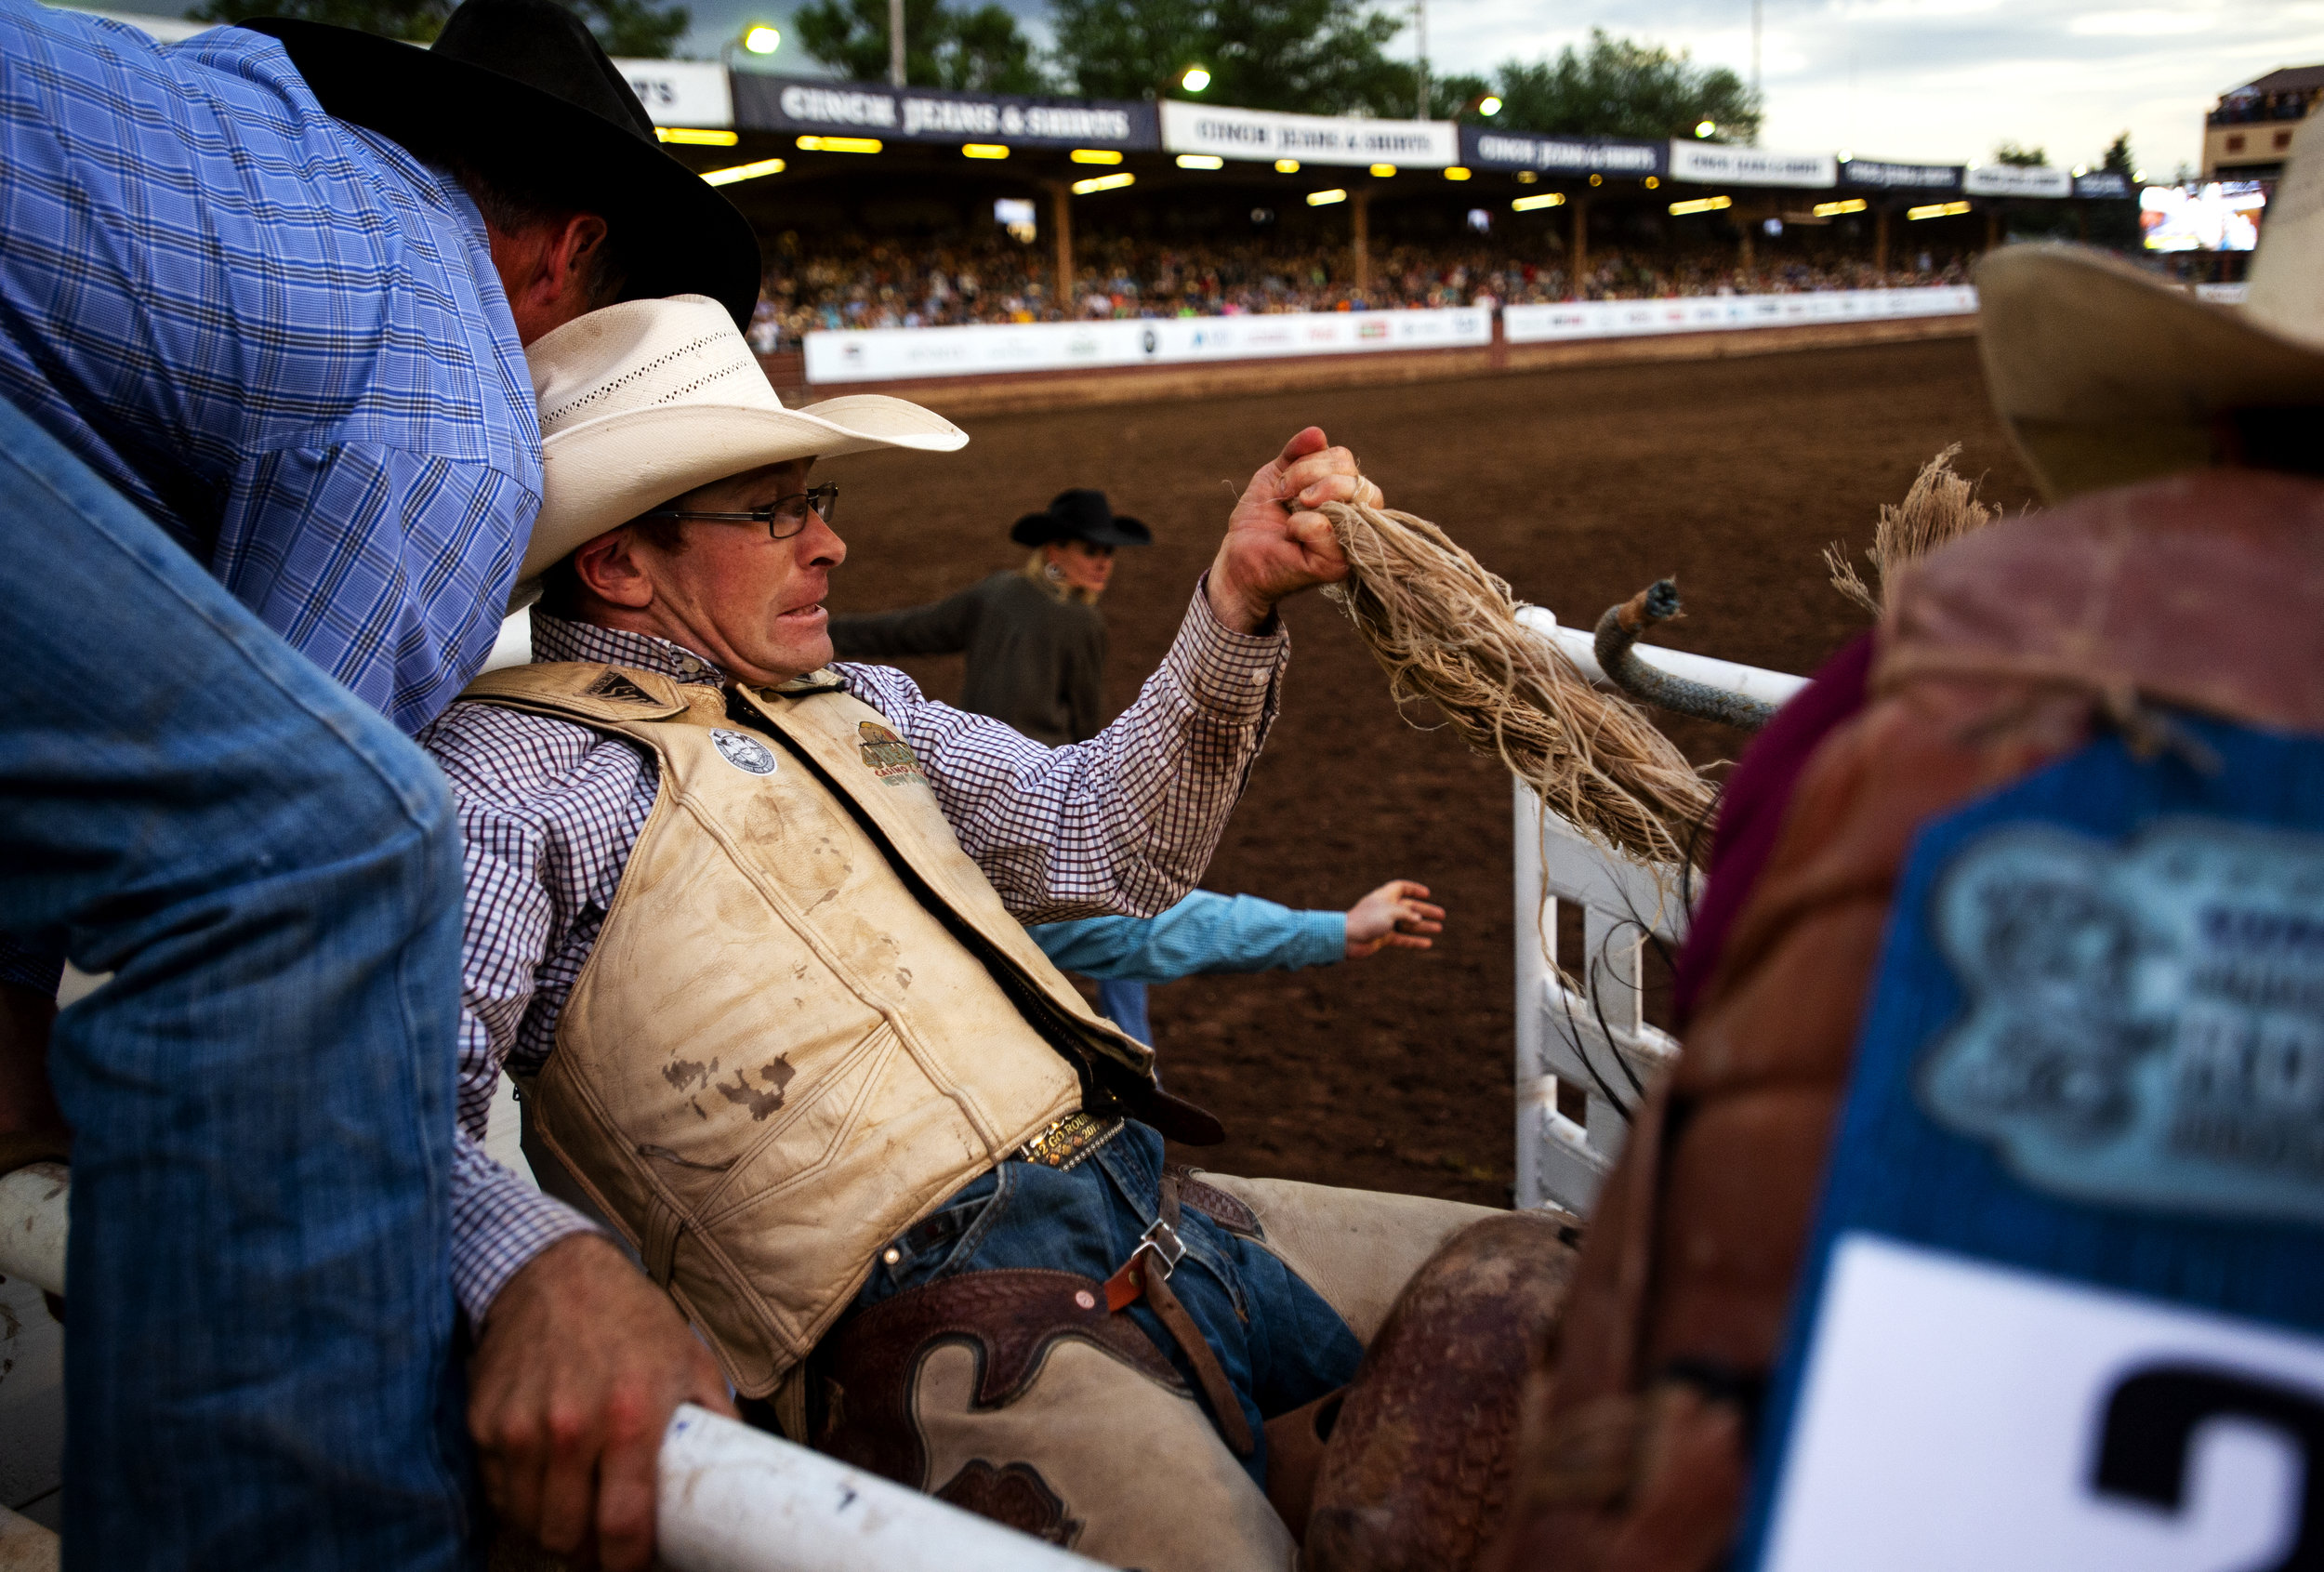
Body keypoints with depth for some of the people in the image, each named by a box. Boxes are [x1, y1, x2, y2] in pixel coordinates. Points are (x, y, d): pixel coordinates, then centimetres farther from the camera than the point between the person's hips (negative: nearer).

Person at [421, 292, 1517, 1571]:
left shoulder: (853, 703, 21)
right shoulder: (513, 771, -4)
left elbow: (1102, 842, 19)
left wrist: (1237, 602, 6)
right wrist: (549, 1276, -39)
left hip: (1146, 1200, 8)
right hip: (924, 1306, -8)